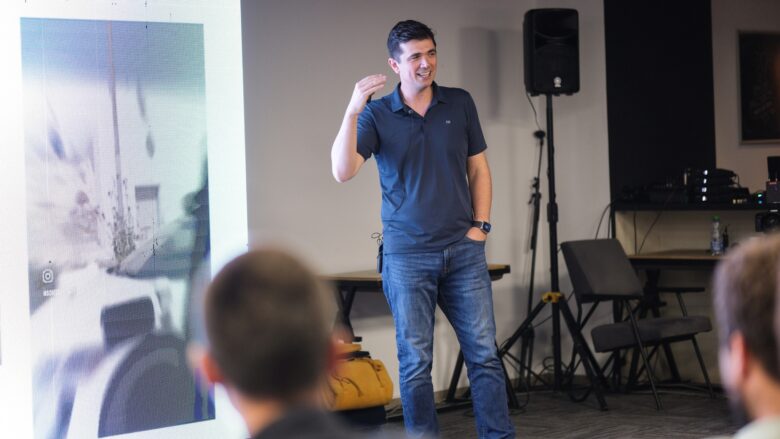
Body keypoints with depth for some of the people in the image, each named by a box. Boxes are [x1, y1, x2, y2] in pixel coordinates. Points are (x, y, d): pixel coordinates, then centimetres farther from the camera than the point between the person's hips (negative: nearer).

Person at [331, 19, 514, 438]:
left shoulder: (460, 104, 6)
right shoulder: (377, 114, -2)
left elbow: (478, 169, 13)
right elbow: (342, 171, -16)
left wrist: (480, 225, 3)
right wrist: (352, 111, -26)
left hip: (464, 250, 2)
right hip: (408, 255, -2)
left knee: (484, 352, 2)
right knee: (416, 361, 1)